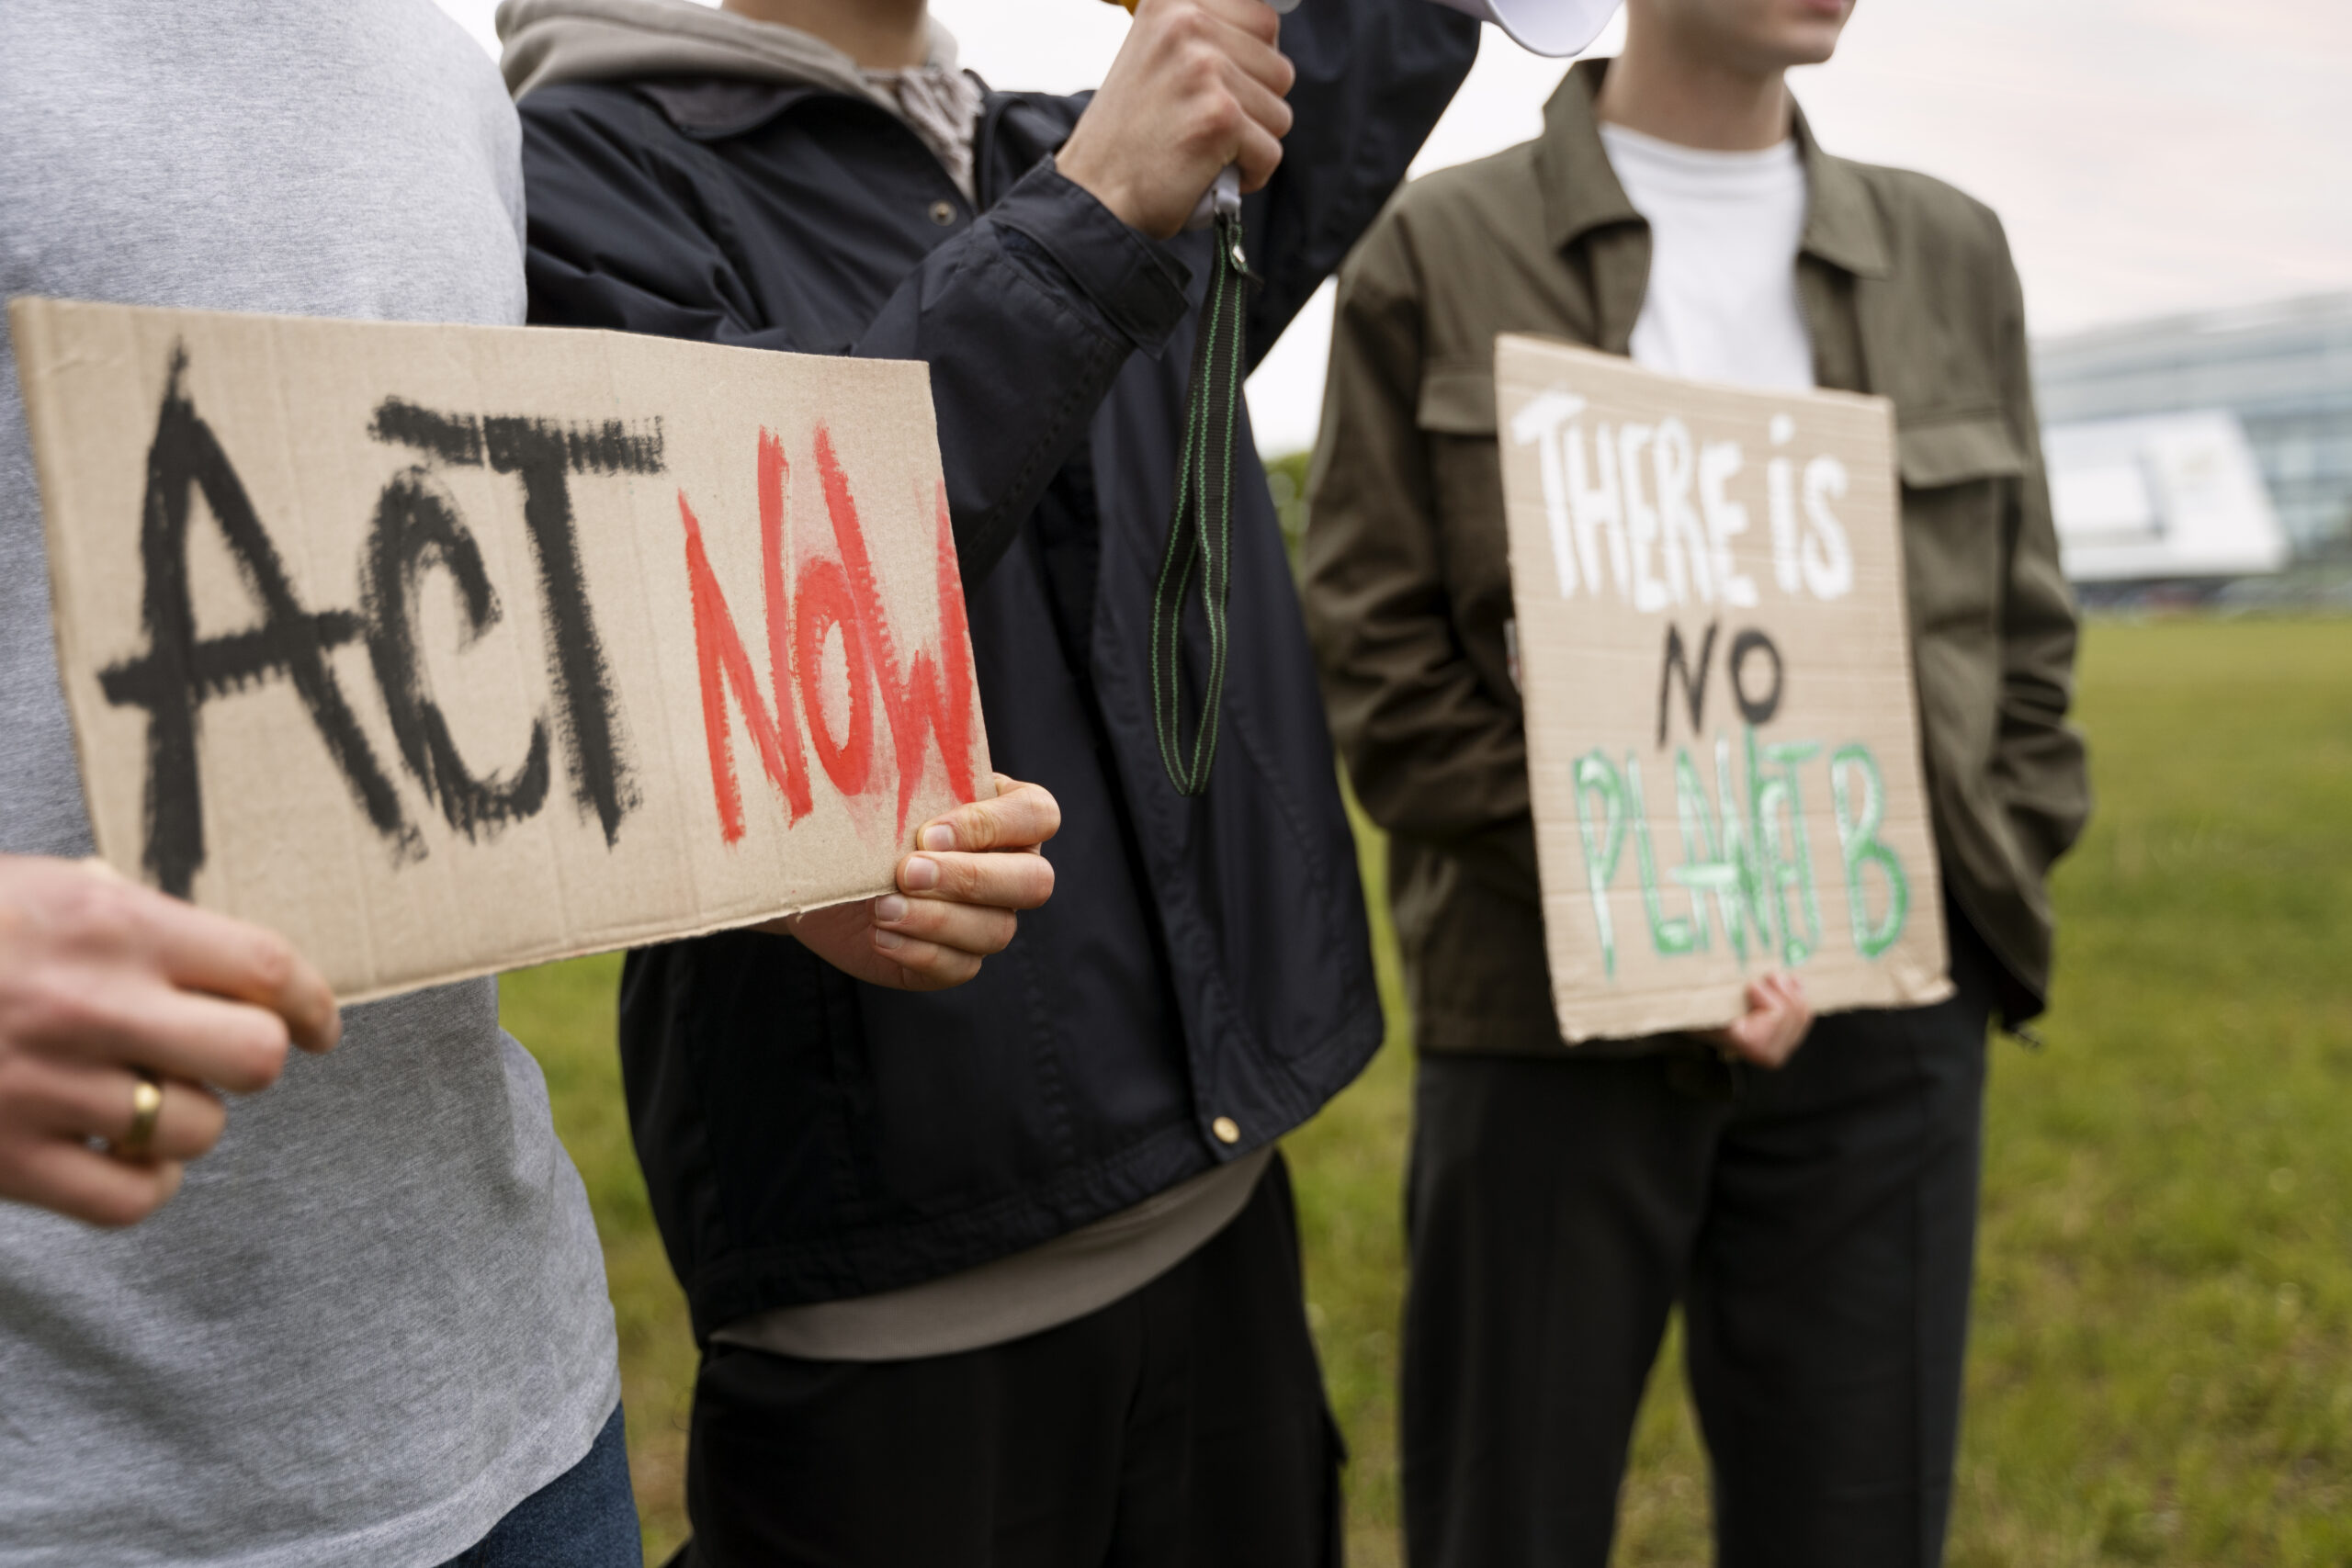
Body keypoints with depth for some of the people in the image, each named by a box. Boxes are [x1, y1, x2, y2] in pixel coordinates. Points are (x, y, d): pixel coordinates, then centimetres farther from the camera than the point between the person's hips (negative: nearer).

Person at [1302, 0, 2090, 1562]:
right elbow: (1376, 653, -3)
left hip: (1885, 1016, 3)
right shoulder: (1436, 248, 3)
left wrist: (1963, 904, 0)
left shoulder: (1951, 250, 14)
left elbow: (2027, 635, 14)